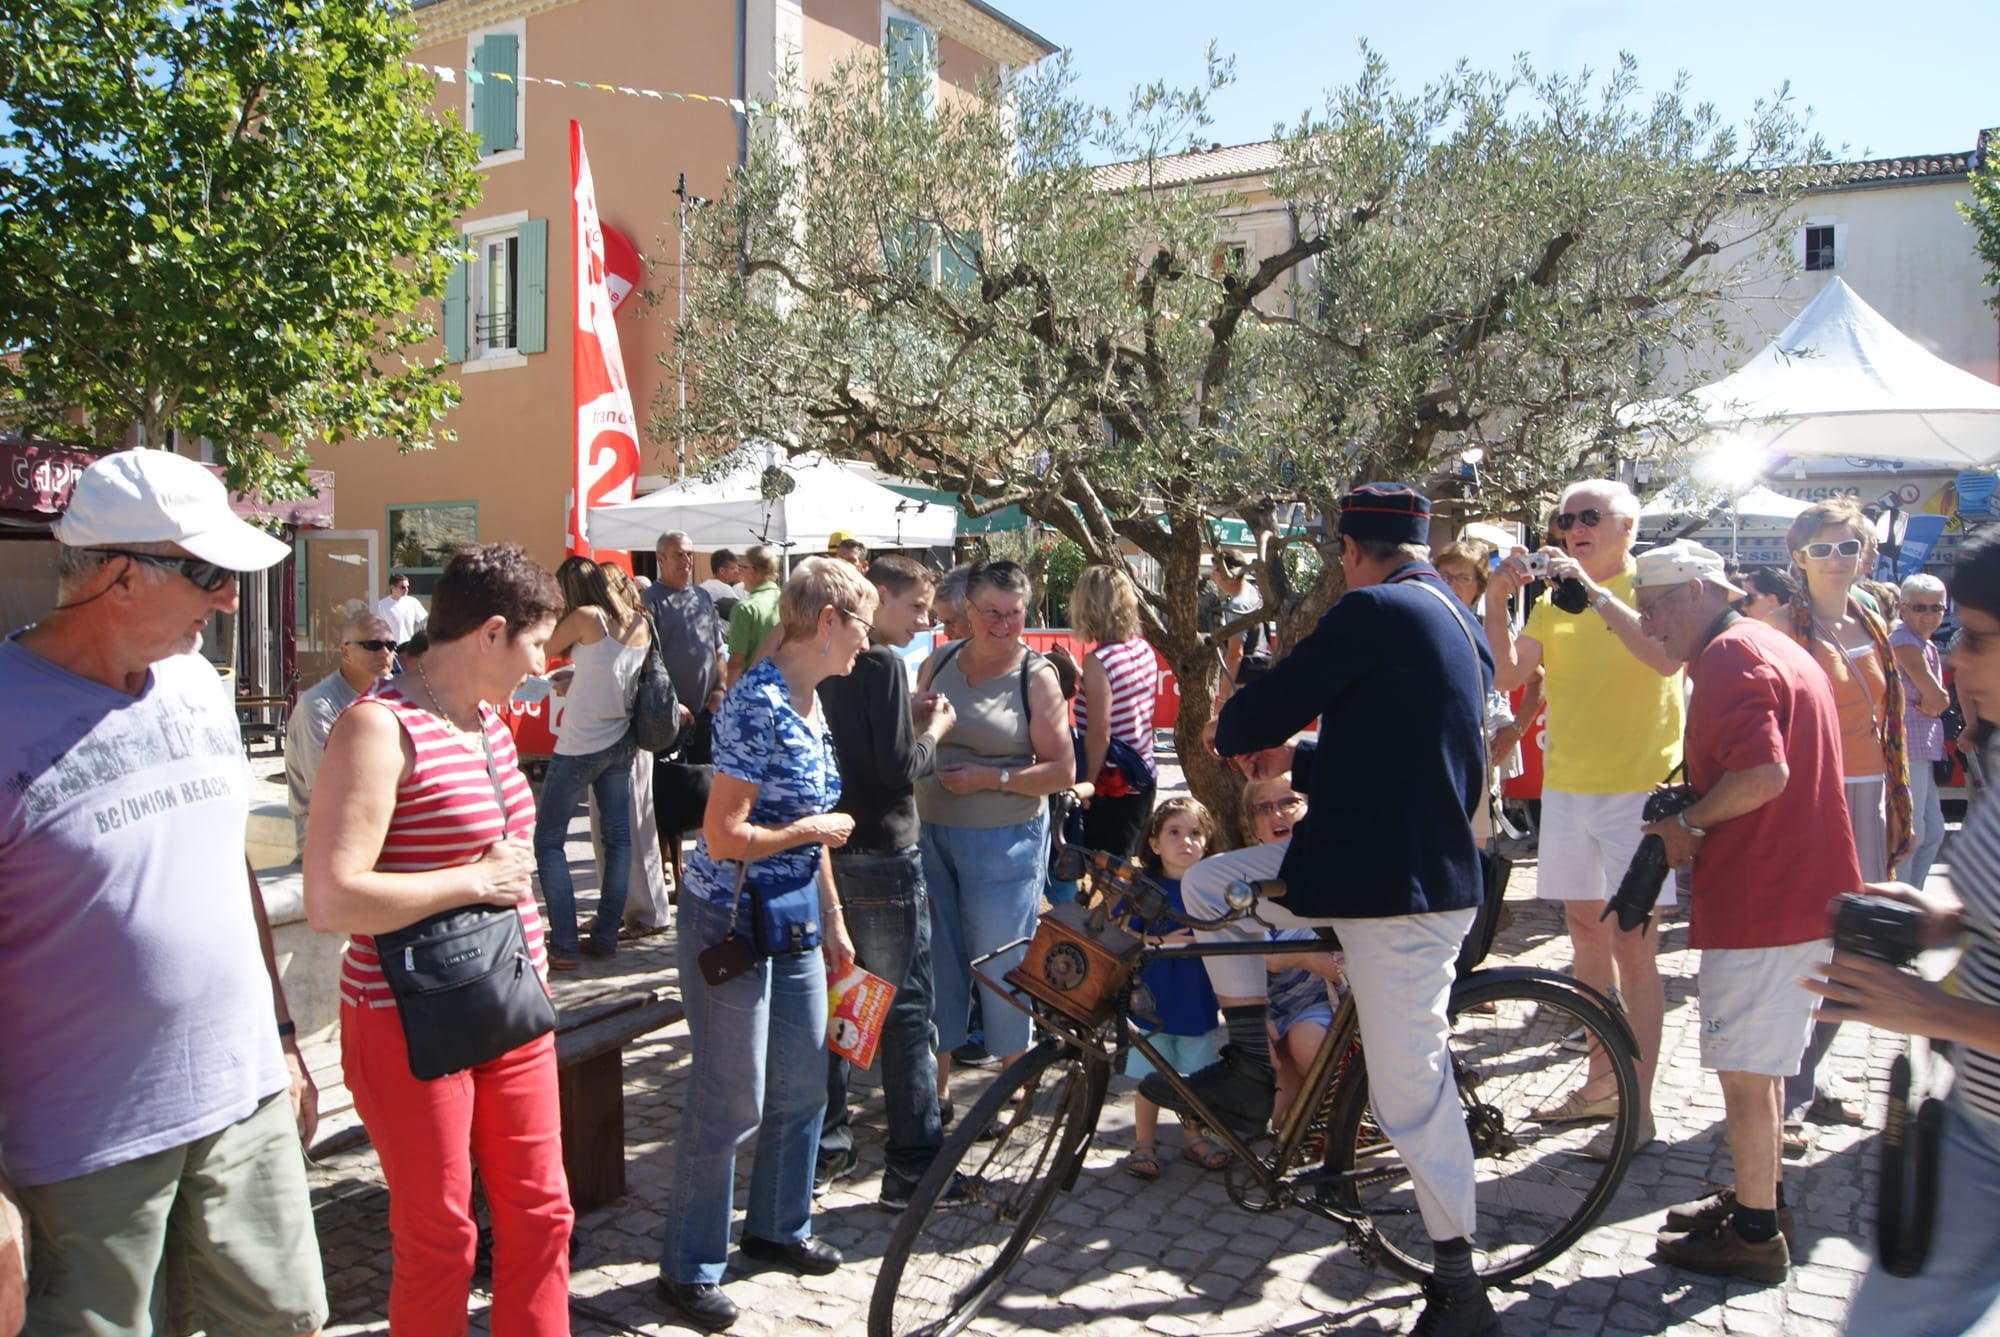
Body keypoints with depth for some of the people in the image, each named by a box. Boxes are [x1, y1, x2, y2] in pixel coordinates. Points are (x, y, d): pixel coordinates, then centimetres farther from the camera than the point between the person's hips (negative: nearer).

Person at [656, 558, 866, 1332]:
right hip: (730, 925, -9)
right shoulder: (757, 705, -21)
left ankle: (778, 1228, 37)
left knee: (803, 1085, 17)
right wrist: (812, 830, -12)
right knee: (730, 1103, 2)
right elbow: (725, 839, -25)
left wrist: (834, 922, 17)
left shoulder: (810, 701, 7)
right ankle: (689, 1269, 20)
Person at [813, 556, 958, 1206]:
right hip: (883, 857, -8)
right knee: (906, 1009, 1)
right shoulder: (883, 664, -15)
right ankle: (913, 1165, 8)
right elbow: (899, 770, -19)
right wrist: (933, 732, -2)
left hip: (830, 852, 8)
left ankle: (824, 1149, 25)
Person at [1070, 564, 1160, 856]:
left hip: (1113, 788, -8)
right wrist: (1080, 673, 16)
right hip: (1145, 779, 8)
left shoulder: (1098, 660, -19)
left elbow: (1100, 734, -20)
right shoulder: (1143, 649, 3)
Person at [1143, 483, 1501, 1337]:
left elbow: (1262, 711, -15)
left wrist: (1232, 736, 7)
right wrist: (1297, 762, 22)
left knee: (1411, 1087, 3)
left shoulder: (1375, 609, -16)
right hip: (1431, 860, 9)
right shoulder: (1462, 623, 14)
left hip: (1391, 882, -9)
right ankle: (1250, 1071, 18)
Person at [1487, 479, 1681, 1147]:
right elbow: (1507, 674, -1)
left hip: (1638, 787, -6)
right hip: (1567, 786, 6)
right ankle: (1603, 1078, 28)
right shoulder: (1554, 600, 11)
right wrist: (1496, 601, -14)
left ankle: (1639, 1103, 6)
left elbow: (1667, 657, -23)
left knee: (1633, 944, -4)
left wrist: (1595, 594, -29)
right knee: (1585, 933, 13)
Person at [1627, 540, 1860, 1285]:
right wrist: (1696, 822, 14)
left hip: (1761, 900, -11)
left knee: (1744, 1069, 0)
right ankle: (1761, 1197, 35)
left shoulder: (1730, 657, -16)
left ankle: (1755, 1235, 12)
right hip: (1804, 888, 11)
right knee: (1763, 1062, 21)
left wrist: (1686, 822, -14)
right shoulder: (1775, 649, 17)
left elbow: (1765, 774, -28)